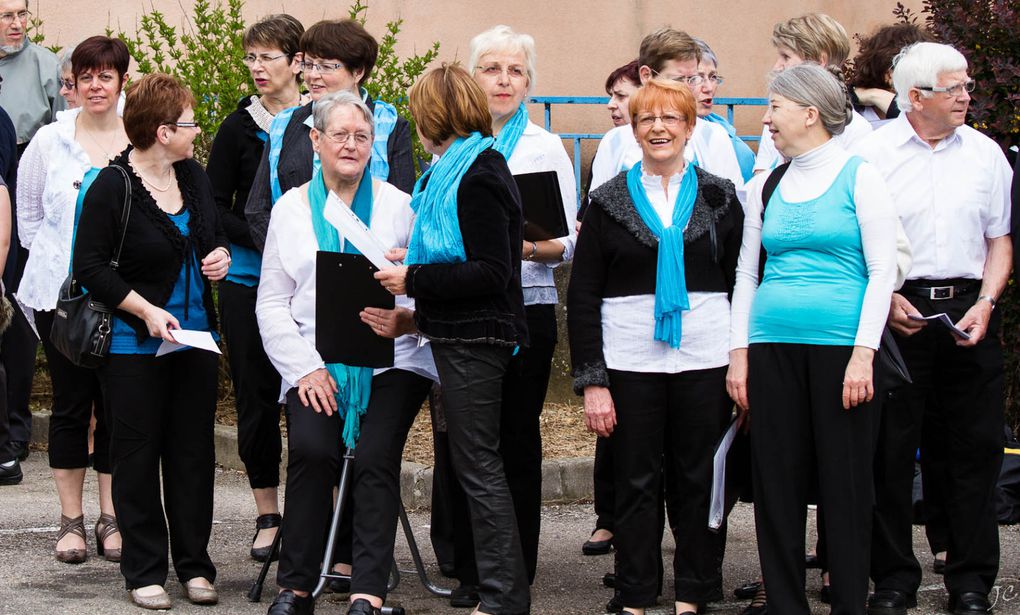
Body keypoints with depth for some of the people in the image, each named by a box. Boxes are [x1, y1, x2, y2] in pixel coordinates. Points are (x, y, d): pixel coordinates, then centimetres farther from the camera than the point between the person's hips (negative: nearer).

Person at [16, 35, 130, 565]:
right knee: (70, 404, 3)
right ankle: (71, 520, 10)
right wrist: (57, 262, 9)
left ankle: (111, 517, 12)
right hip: (60, 294, 0)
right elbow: (29, 215, 13)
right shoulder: (50, 142, 3)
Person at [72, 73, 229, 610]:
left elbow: (215, 233, 24)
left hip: (195, 339, 6)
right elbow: (91, 266, -12)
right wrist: (146, 311, -18)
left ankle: (194, 566, 15)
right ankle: (145, 572, 8)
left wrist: (220, 255, 1)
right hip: (135, 345, -6)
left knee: (193, 454, 7)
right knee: (137, 456, 1)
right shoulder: (112, 187, -12)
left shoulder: (194, 177, 8)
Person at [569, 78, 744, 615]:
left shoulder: (718, 198, 8)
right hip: (629, 361, -1)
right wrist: (591, 380, -5)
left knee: (699, 479, 4)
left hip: (704, 360, 1)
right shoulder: (609, 202, 5)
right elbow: (582, 297, 3)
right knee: (635, 482, 2)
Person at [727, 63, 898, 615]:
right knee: (777, 481, 4)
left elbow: (882, 271, -5)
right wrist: (739, 353, 7)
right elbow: (746, 273, 16)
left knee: (845, 482, -1)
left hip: (839, 343, -4)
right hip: (772, 347, 5)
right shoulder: (766, 187, 13)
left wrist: (863, 354, -12)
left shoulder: (858, 177, -1)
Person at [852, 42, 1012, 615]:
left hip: (967, 311, 3)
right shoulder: (873, 153, -2)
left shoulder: (985, 154, 9)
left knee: (974, 445, 4)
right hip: (896, 311, -3)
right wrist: (886, 300, -11)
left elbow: (999, 240, 13)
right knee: (892, 448, 1)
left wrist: (985, 304, -1)